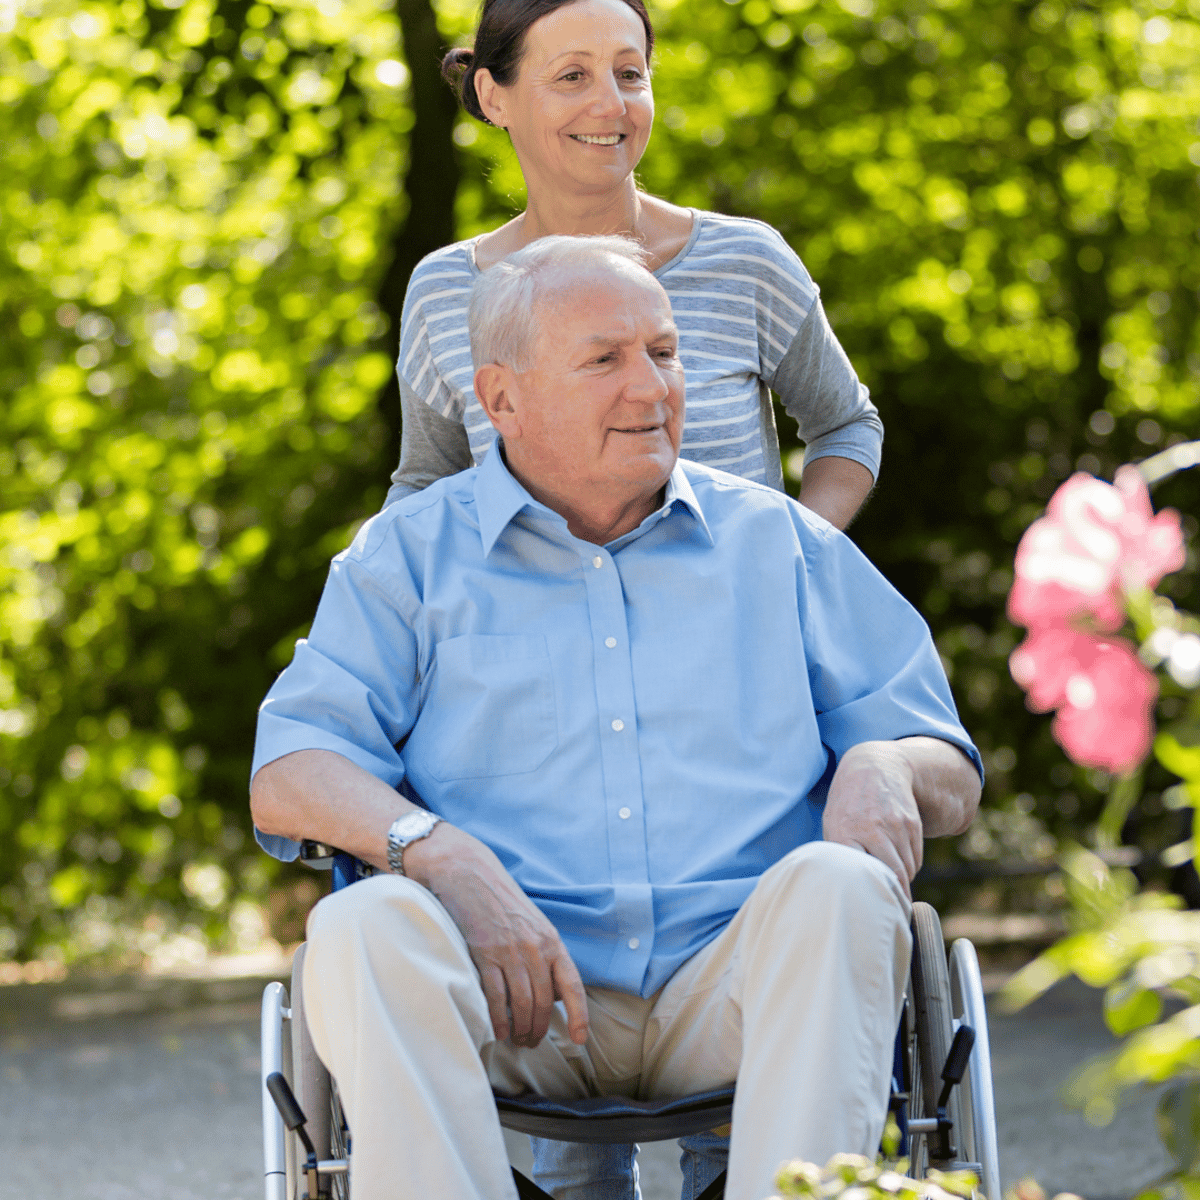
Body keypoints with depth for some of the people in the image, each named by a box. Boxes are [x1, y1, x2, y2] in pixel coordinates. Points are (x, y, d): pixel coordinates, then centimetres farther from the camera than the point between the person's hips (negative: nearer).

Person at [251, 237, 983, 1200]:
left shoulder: (781, 543, 19)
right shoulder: (411, 555, 15)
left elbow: (952, 781, 19)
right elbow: (289, 779, 2)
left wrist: (884, 770, -7)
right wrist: (442, 855, -19)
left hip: (731, 984, 1)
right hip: (518, 987, -1)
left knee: (838, 888, -31)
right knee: (362, 928, -31)